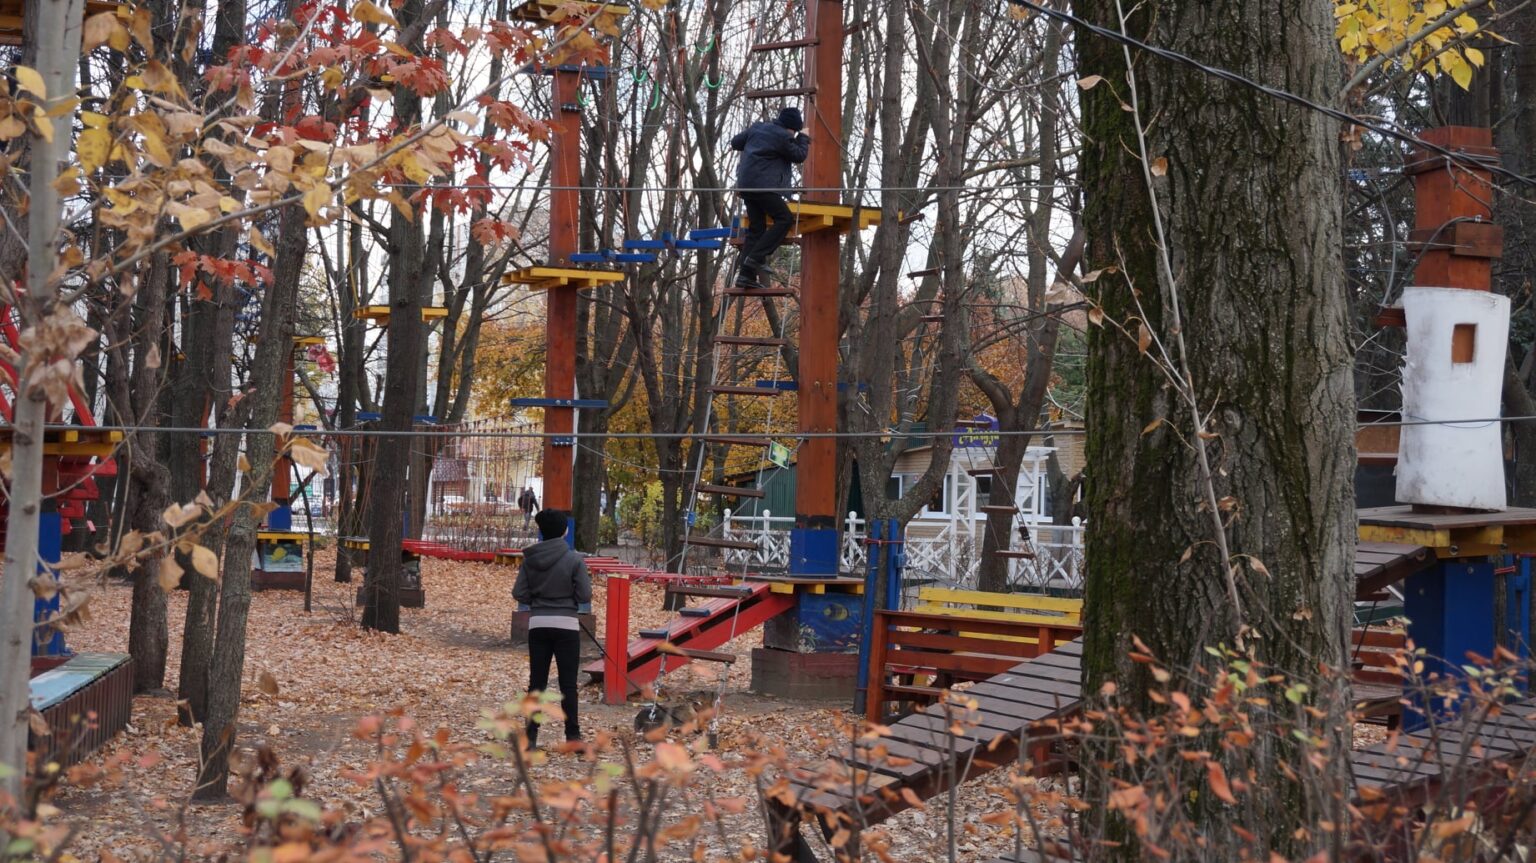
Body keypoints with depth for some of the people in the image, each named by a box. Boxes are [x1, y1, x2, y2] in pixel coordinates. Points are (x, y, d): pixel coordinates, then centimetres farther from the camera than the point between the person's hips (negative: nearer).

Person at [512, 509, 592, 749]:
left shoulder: (530, 559, -2)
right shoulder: (574, 559, -10)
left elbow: (519, 594, -3)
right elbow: (585, 596, -10)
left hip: (537, 626, 3)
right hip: (566, 626, -2)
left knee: (536, 682, 9)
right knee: (568, 684, 4)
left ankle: (530, 736, 9)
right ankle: (572, 736, 7)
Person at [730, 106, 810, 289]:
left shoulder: (757, 128, 16)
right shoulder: (783, 137, -7)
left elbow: (735, 143, 24)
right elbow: (799, 156, 4)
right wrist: (803, 137, 19)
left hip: (746, 184, 9)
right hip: (762, 184, -9)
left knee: (756, 229, 8)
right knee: (784, 219, -9)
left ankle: (746, 275, 1)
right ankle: (757, 257, -19)